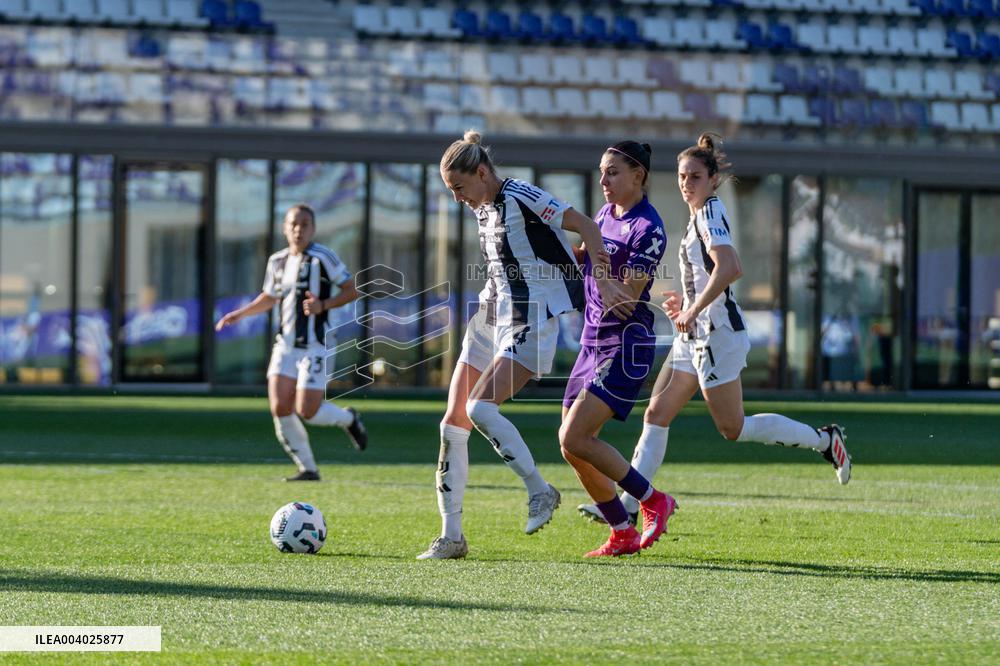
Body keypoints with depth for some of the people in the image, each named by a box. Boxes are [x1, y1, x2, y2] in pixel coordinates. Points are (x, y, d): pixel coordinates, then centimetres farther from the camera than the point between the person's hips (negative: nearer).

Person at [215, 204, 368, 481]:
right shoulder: (277, 261, 10)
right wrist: (240, 314, 10)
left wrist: (323, 305, -22)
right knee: (280, 409, -6)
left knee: (307, 412, -11)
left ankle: (349, 419, 22)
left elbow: (352, 290, -7)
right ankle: (308, 469, 8)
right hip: (285, 345, 6)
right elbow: (269, 298, 25)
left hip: (314, 347, -6)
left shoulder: (323, 257, -9)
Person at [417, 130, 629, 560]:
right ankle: (451, 537, 6)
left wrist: (602, 280, -21)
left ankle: (539, 491, -8)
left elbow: (585, 225, -14)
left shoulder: (521, 198, -13)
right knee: (453, 423, 2)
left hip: (529, 325, -9)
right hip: (490, 318, 9)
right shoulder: (483, 210, 12)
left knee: (480, 409, -25)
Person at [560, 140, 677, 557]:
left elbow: (626, 298, -19)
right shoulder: (606, 214, 11)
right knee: (571, 446, 4)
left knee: (575, 439, -16)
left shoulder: (648, 230, -15)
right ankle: (623, 535, 14)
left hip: (625, 345, -9)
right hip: (593, 341, 9)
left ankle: (653, 501, -1)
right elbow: (577, 257, 26)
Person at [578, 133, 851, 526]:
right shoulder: (701, 215, 15)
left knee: (733, 428, -2)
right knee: (657, 413, 4)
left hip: (717, 334, -10)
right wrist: (688, 303, 17)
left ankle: (824, 440, 9)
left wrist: (694, 310, -26)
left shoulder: (710, 214, -14)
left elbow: (729, 269, -30)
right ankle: (628, 505, 2)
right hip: (696, 336, 10)